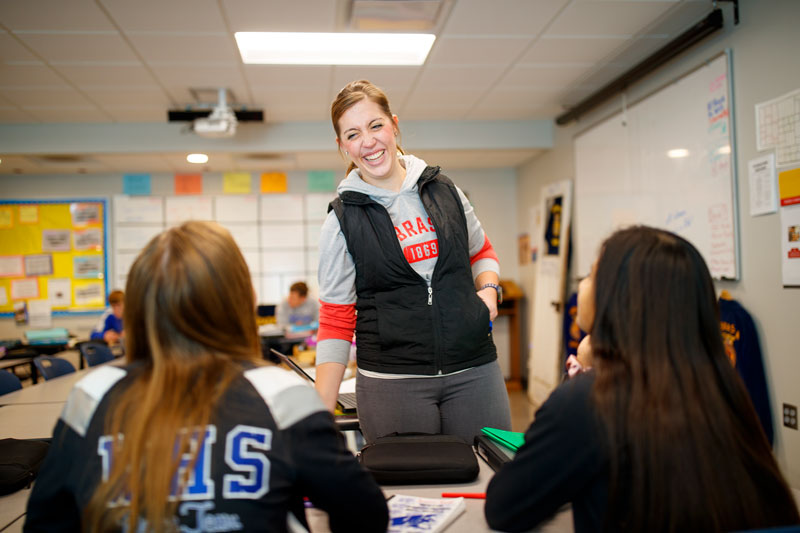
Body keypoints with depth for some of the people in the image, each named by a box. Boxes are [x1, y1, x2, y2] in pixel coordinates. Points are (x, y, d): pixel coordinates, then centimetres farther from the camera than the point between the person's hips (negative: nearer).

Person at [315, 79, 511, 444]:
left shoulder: (444, 191, 7)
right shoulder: (342, 222, -1)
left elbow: (481, 252, 23)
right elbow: (335, 321, -1)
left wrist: (488, 289, 1)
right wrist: (322, 412, -7)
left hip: (474, 370, 3)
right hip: (391, 383, -2)